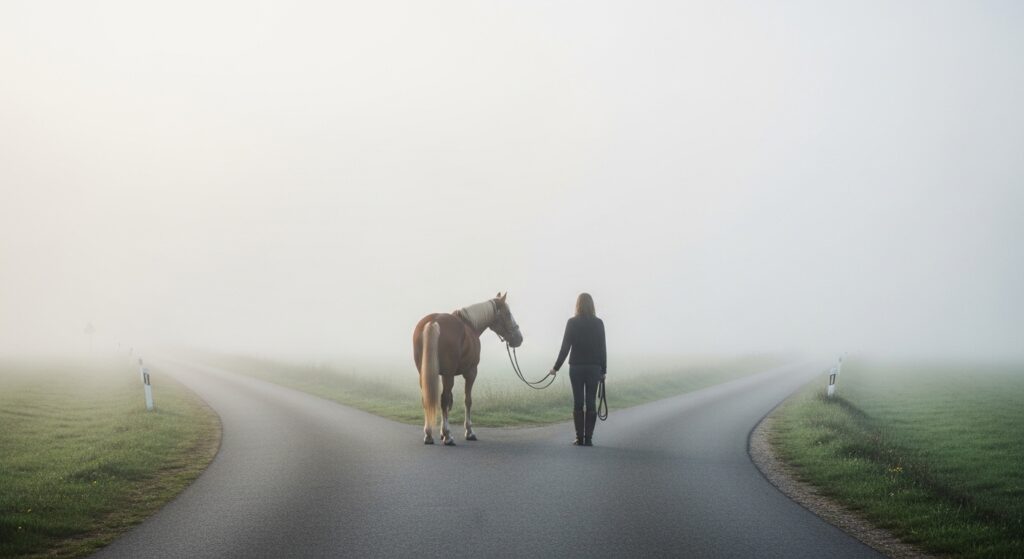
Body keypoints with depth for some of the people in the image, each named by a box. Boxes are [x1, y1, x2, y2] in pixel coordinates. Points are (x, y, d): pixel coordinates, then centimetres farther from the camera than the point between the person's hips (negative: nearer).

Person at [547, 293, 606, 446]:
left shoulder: (572, 323, -5)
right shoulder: (598, 323, -1)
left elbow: (565, 347, -6)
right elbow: (602, 348, 1)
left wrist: (556, 367, 1)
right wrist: (603, 370, 8)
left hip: (576, 367, -1)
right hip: (594, 367, 1)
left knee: (577, 403, 5)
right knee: (591, 403, 4)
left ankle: (579, 438, 4)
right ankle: (588, 438, 2)